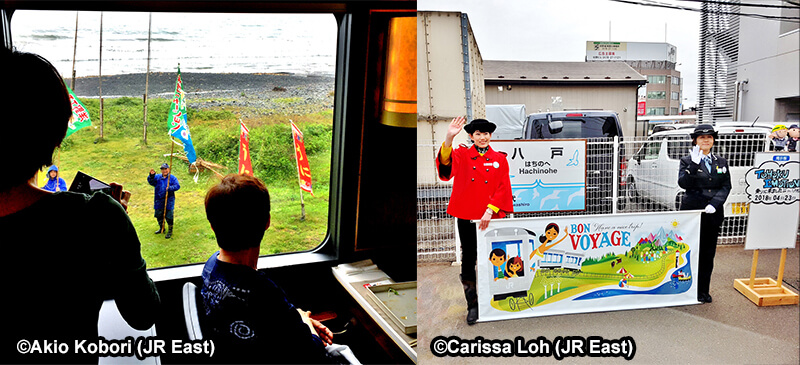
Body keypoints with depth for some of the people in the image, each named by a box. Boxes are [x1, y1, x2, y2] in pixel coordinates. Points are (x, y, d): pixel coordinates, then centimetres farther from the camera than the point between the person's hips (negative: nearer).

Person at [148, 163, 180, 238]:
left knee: (169, 216, -2)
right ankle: (161, 228, 36)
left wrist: (170, 188, -26)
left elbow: (177, 186, -10)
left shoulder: (172, 178, -3)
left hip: (168, 201, -4)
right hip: (159, 201, 4)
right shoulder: (157, 177, 7)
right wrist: (151, 175, -25)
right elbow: (151, 181, -6)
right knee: (159, 215, 16)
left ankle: (170, 231, 11)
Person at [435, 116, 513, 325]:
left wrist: (490, 211, -14)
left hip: (491, 218, 1)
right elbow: (446, 166, -21)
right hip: (466, 217, 0)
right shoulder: (462, 154, 1)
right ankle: (472, 305, 19)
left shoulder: (499, 159, 5)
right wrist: (449, 138, -38)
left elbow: (503, 188, -1)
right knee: (468, 261, 6)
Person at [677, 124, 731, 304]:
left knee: (708, 253, 9)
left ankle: (703, 290, 19)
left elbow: (726, 186, 5)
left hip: (714, 213, 4)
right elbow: (683, 183, -13)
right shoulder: (687, 161, 0)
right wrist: (694, 165, -25)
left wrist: (714, 203, -10)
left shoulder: (721, 162, 11)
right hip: (692, 212, -4)